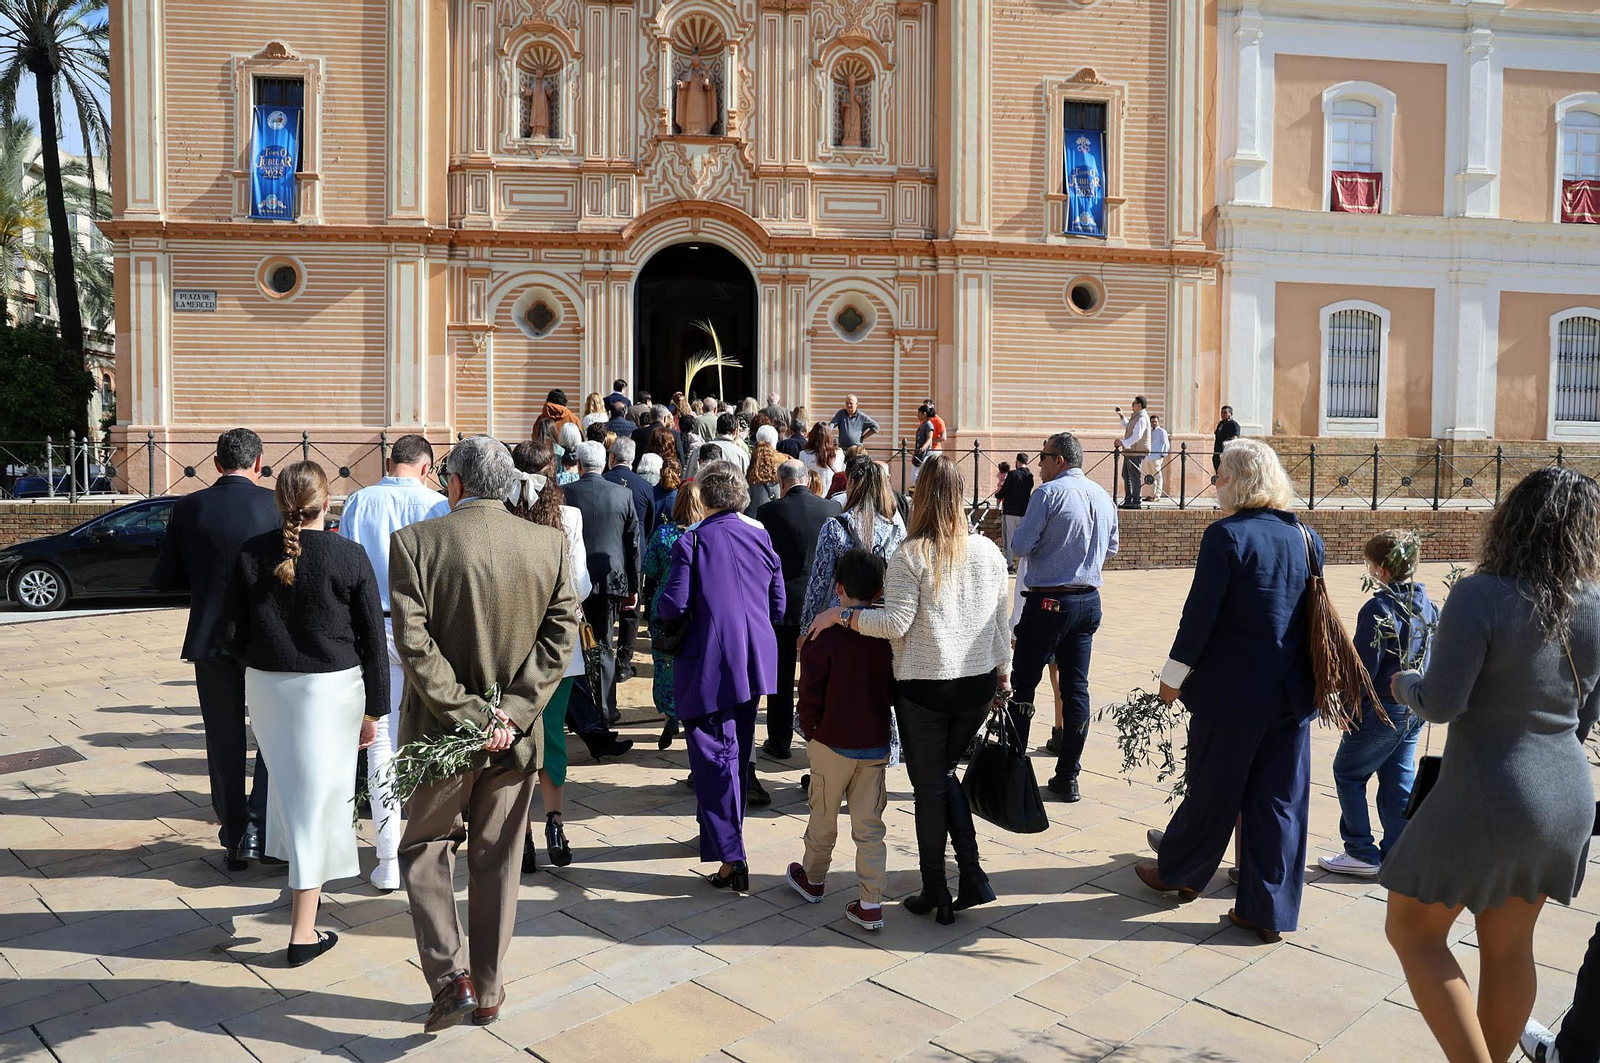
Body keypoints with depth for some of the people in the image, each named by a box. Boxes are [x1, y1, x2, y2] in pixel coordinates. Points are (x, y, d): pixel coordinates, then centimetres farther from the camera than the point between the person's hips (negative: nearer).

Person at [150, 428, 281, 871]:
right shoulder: (275, 504, -9)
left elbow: (163, 579, 1)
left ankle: (233, 837, 21)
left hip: (210, 639, 2)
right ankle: (257, 828, 2)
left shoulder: (189, 507, -2)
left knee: (225, 741, 13)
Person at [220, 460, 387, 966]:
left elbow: (230, 632, -1)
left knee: (289, 785, 23)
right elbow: (373, 639, -7)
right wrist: (374, 710, 0)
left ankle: (301, 882, 40)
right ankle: (303, 933, 7)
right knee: (318, 796, 2)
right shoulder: (349, 557, -10)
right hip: (332, 687, -3)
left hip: (267, 685, 3)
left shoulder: (251, 553, -4)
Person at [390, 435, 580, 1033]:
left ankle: (452, 977, 9)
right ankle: (488, 991, 28)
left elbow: (414, 642, -17)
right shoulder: (550, 544, -4)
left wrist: (468, 715, -15)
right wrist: (510, 713, -11)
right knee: (496, 863, 16)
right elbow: (561, 635, -8)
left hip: (441, 733, -2)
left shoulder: (415, 542, -12)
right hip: (515, 735, 3)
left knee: (425, 849, 19)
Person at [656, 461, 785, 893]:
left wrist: (658, 608, 9)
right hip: (754, 661, 6)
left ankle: (731, 856, -9)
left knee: (714, 756, -2)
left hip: (708, 664, -5)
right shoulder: (761, 538, 5)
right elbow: (778, 608, 8)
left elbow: (673, 606, -14)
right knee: (738, 752, 19)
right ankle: (725, 831, 36)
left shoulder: (691, 541, -10)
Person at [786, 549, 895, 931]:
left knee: (823, 817, 16)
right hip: (877, 745, 3)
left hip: (832, 743, -3)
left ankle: (812, 880, 36)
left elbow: (810, 693, -12)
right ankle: (871, 904, 9)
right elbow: (897, 690, 5)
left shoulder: (825, 634, -15)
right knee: (869, 825, 9)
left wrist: (810, 733, 2)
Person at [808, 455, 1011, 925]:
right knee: (947, 773, 22)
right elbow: (1002, 622, 8)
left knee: (929, 786, 9)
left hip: (924, 688, -5)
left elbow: (895, 623, -20)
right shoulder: (988, 551, 2)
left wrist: (839, 615, -10)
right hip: (978, 684, 5)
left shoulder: (911, 555, -14)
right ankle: (971, 875, 15)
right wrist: (1004, 674, 19)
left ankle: (936, 893, 20)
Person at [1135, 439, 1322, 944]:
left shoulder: (1226, 535, -16)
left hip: (1232, 692, -5)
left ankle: (1178, 871, 32)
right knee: (1280, 799, 11)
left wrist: (1173, 676, -4)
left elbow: (1200, 613, -16)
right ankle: (1269, 911, 19)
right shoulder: (1307, 537, 3)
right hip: (1293, 694, 5)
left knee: (1213, 790, 12)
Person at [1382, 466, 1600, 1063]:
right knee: (1509, 947, 20)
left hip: (1484, 798, -6)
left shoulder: (1482, 596, -20)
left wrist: (1405, 686, 0)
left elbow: (1440, 703, -21)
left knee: (1412, 928, 10)